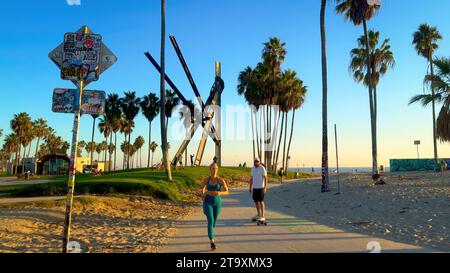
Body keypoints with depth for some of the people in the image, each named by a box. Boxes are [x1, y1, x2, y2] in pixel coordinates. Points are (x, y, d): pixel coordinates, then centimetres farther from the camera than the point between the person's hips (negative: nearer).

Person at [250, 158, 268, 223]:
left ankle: (263, 216, 1)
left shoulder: (262, 168, -13)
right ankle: (259, 215, 21)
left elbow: (265, 178, -15)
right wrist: (250, 187, 12)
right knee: (256, 201, 10)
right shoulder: (253, 169, 8)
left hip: (261, 187, -7)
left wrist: (265, 188, -21)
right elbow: (252, 178, 14)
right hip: (255, 187, 7)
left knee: (261, 201, -6)